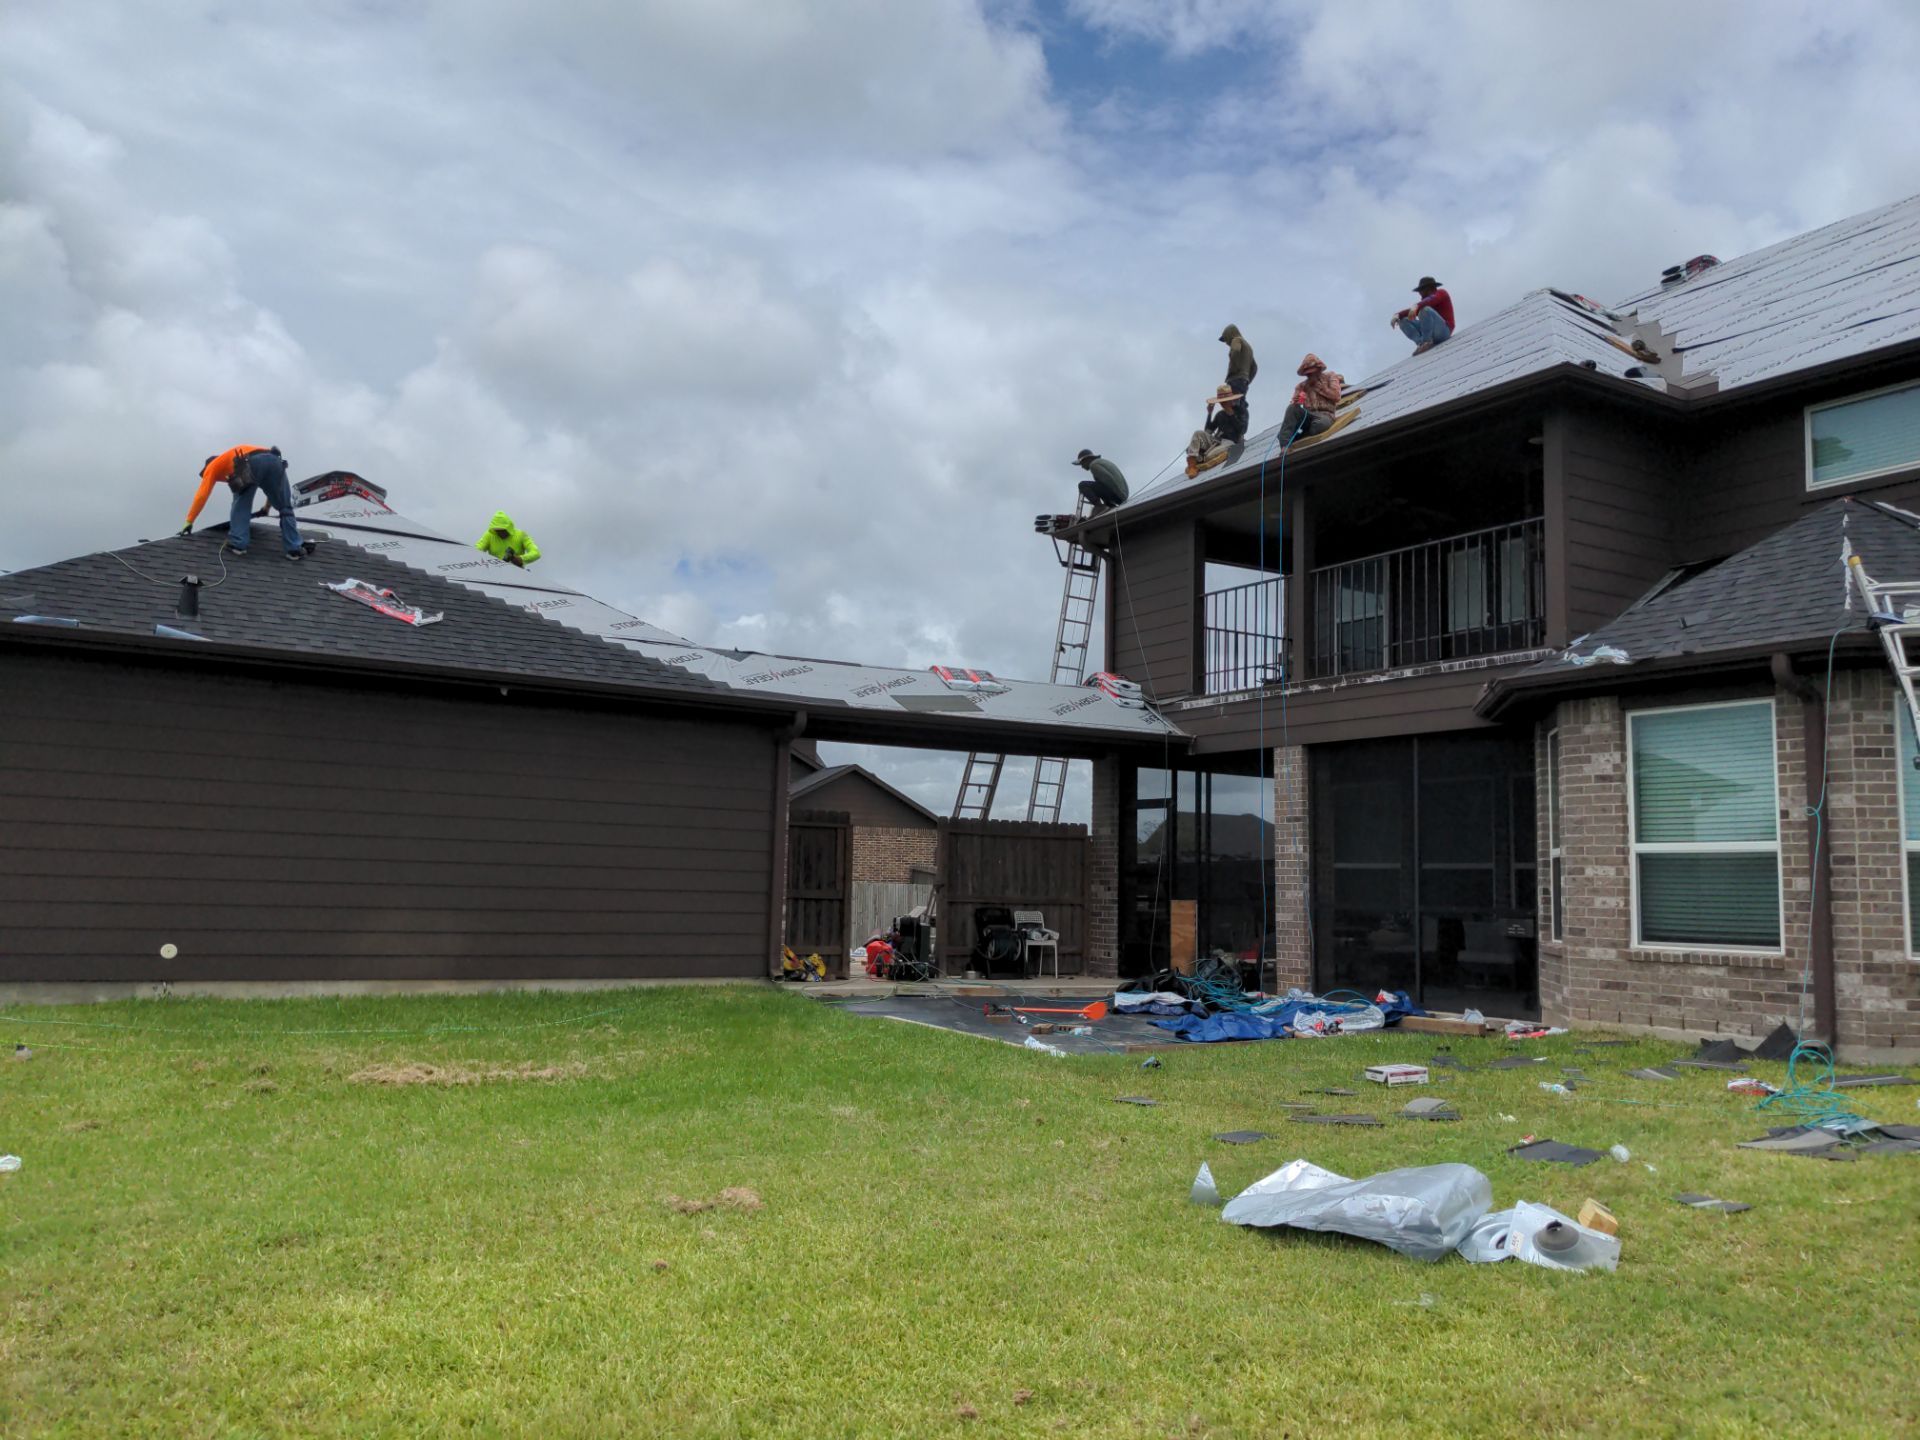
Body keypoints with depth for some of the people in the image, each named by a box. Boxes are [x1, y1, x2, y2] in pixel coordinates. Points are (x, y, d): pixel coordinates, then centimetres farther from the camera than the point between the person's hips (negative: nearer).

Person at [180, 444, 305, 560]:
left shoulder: (212, 466, 35)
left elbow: (201, 495, 29)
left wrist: (189, 521, 34)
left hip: (252, 464, -4)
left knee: (240, 503, 19)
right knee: (285, 508, 14)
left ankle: (237, 544, 11)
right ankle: (294, 549, 9)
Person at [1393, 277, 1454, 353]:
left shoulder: (1441, 293, 2)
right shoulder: (1426, 299, 21)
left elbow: (1431, 300, -22)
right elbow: (1411, 311, 10)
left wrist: (1416, 306, -41)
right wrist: (1398, 315, -10)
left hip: (1444, 329, -7)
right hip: (1432, 334, 7)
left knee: (1425, 310, -30)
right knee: (1404, 321, 2)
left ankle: (1426, 341, -25)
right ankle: (1421, 342, -20)